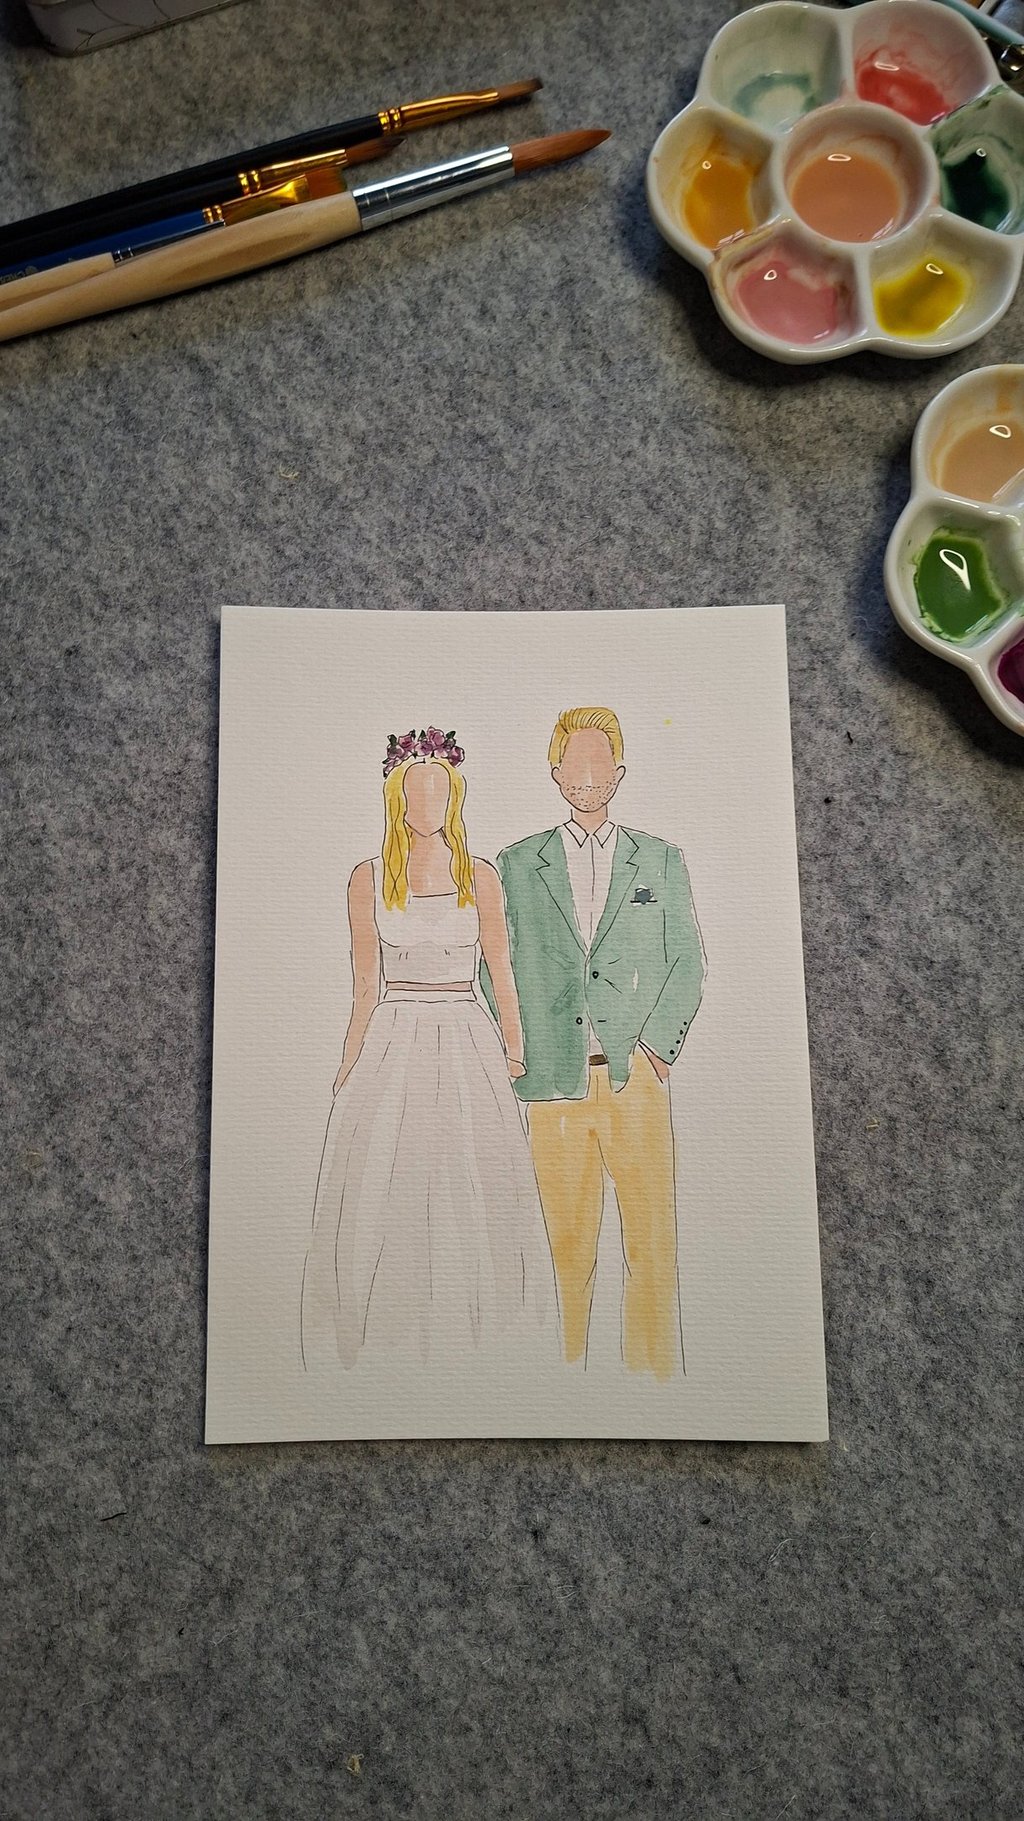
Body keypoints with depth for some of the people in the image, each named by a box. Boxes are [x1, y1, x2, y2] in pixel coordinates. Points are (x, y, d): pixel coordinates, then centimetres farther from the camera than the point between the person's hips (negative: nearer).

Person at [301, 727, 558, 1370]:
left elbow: (502, 975, 7)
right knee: (384, 1204, 1)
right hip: (391, 1046, 0)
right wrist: (350, 1067, 2)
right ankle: (382, 1350, 12)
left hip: (468, 1046, 0)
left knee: (473, 1203, 2)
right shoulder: (369, 878, 5)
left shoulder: (481, 877, 4)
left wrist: (515, 1053, -2)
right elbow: (365, 986, 6)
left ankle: (475, 1348, 14)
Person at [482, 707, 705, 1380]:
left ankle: (655, 1370, 8)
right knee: (566, 1245, 5)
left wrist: (656, 1043, -5)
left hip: (636, 1076, 0)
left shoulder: (661, 860, 13)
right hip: (553, 1080, 0)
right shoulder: (517, 864, 12)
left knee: (654, 1242, -1)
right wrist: (514, 1058, 1)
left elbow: (688, 962, 8)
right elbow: (497, 970, 11)